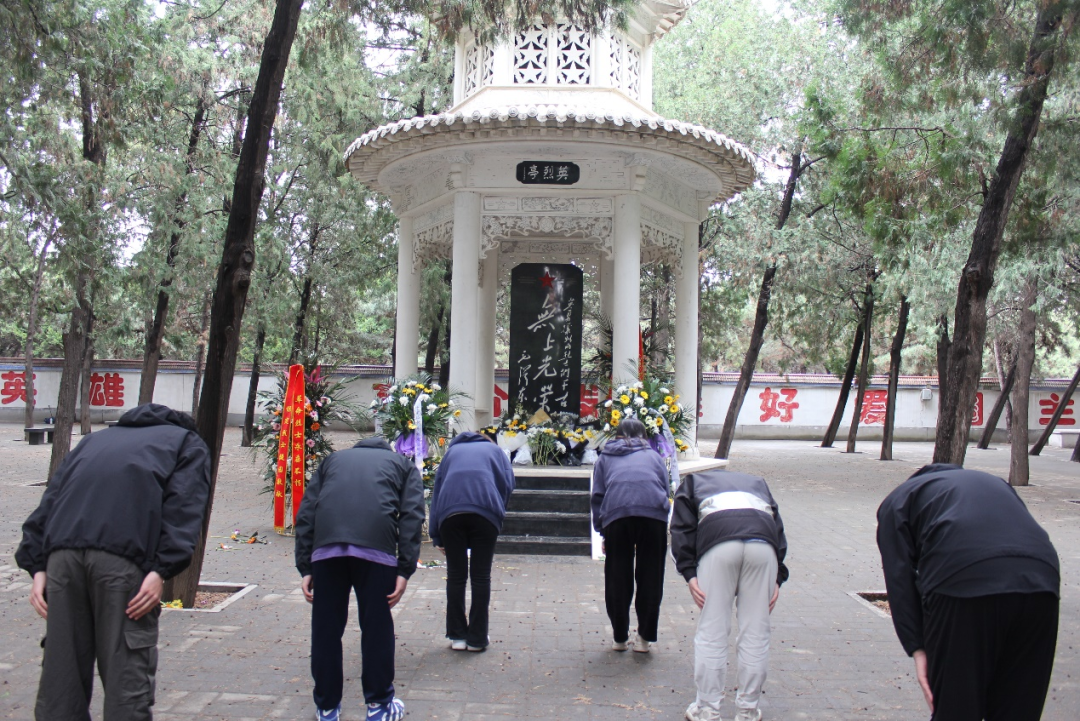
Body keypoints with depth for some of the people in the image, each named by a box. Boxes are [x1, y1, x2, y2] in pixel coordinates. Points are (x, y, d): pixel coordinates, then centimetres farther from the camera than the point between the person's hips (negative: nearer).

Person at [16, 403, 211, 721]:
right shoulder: (189, 443, 23)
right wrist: (162, 570, -7)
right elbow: (183, 506, 3)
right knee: (127, 673, 2)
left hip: (62, 550, 4)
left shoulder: (97, 438, 37)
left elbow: (51, 498, 22)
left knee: (62, 670, 12)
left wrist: (37, 566, 14)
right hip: (124, 554, -4)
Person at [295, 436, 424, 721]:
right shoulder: (404, 465, 27)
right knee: (377, 627, 10)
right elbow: (412, 516, 9)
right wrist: (405, 570, 3)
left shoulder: (332, 459, 32)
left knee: (325, 628, 12)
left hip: (326, 547, 2)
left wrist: (305, 567, 14)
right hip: (376, 547, -1)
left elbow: (305, 513, 19)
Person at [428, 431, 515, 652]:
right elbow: (507, 483, 12)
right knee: (481, 576, 7)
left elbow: (436, 491, 25)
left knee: (455, 575, 11)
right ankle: (477, 638, 12)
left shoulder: (452, 451, 31)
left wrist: (437, 537, 23)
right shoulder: (495, 450, 28)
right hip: (485, 510, -1)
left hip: (450, 512, 1)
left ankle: (457, 636, 16)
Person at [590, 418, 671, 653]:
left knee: (617, 577, 10)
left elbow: (598, 496, 21)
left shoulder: (605, 458, 28)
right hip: (653, 512, 0)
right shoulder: (654, 455, 30)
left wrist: (602, 531, 22)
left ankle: (619, 637, 18)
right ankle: (645, 637, 16)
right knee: (650, 576, 11)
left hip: (616, 513, 0)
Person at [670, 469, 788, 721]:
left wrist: (689, 572, 8)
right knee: (756, 632, 10)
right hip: (763, 541, 2)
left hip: (718, 541, -2)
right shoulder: (757, 482, 39)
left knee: (711, 630, 6)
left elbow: (682, 527, 15)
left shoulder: (692, 481, 33)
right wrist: (777, 577, 17)